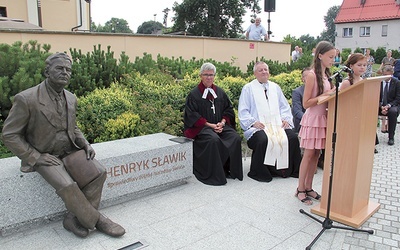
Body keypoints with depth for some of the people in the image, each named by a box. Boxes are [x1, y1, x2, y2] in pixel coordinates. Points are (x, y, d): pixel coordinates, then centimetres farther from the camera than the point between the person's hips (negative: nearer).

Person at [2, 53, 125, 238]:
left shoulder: (71, 98, 2)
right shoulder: (26, 99, -17)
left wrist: (85, 144, -2)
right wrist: (35, 157, -18)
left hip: (69, 150, 6)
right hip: (43, 155, -5)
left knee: (98, 172, -16)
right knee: (67, 186, -30)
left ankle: (73, 218, -4)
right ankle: (96, 220, -7)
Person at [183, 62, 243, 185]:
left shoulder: (220, 92, 16)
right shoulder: (194, 94, 2)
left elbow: (229, 109, 14)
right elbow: (191, 115, -6)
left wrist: (222, 122, -6)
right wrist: (210, 125, -14)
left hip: (221, 125, 5)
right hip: (201, 127, -4)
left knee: (235, 138, -21)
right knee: (214, 140, -34)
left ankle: (231, 170, -7)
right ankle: (213, 174, -22)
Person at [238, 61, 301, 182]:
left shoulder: (275, 87, 22)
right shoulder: (248, 88, 8)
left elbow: (284, 106, 21)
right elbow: (243, 111, 2)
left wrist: (286, 119, 2)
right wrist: (253, 122, -13)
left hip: (278, 124, 4)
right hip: (259, 127, -4)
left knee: (292, 137, -22)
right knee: (263, 140, -34)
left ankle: (291, 170, -4)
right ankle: (259, 173, -16)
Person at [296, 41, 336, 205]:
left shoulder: (326, 75, 11)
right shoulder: (312, 75, -13)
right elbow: (306, 103, -15)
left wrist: (333, 93, -1)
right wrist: (325, 95, -20)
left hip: (323, 118, 8)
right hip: (312, 119, -7)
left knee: (316, 154, 10)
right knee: (308, 154, -2)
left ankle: (308, 188, 20)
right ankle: (300, 190, 10)